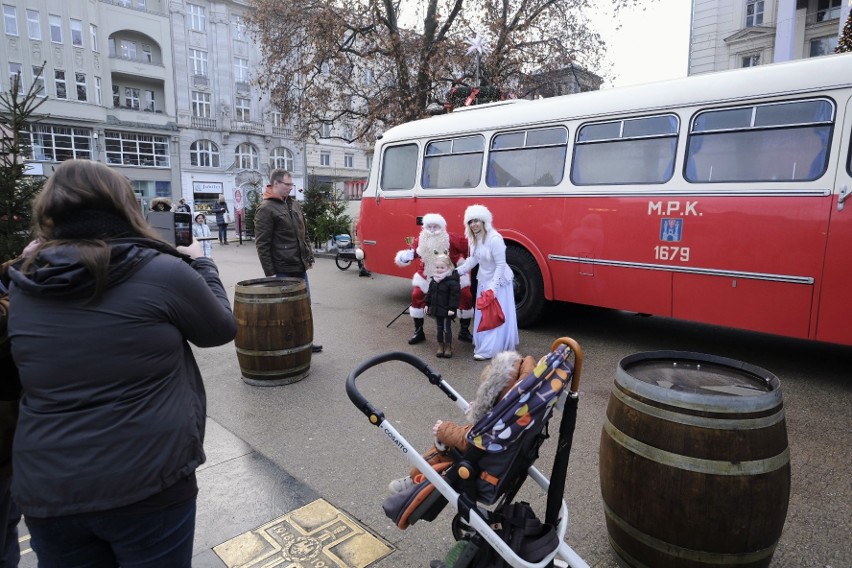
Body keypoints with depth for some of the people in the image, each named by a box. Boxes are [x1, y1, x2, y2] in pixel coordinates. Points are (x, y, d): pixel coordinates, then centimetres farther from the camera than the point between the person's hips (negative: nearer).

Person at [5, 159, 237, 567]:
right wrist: (199, 265, 14)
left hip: (46, 491, 4)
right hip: (148, 483, -4)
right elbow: (221, 329, 0)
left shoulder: (22, 287, -1)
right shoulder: (163, 272, -16)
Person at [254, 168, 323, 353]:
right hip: (283, 270, -8)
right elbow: (262, 244, -13)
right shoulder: (265, 209, -11)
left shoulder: (294, 203, 13)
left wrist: (309, 256, 16)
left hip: (300, 267, 8)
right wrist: (270, 272, -15)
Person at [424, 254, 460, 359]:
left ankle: (448, 347, 16)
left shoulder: (452, 281, -17)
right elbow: (430, 293, 14)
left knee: (447, 329, 3)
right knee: (439, 328, 15)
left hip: (447, 310, -6)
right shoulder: (433, 280, 5)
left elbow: (455, 295, -18)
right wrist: (427, 304, 11)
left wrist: (452, 308, -21)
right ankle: (440, 346, 25)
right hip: (436, 309, 6)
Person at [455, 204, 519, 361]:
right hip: (483, 279, 8)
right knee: (483, 313, 18)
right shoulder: (473, 238, -2)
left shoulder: (494, 239, -27)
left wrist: (493, 288, -26)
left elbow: (500, 265, -24)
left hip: (498, 281, -8)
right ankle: (483, 342, 34)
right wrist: (457, 272, 3)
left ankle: (489, 350, 5)